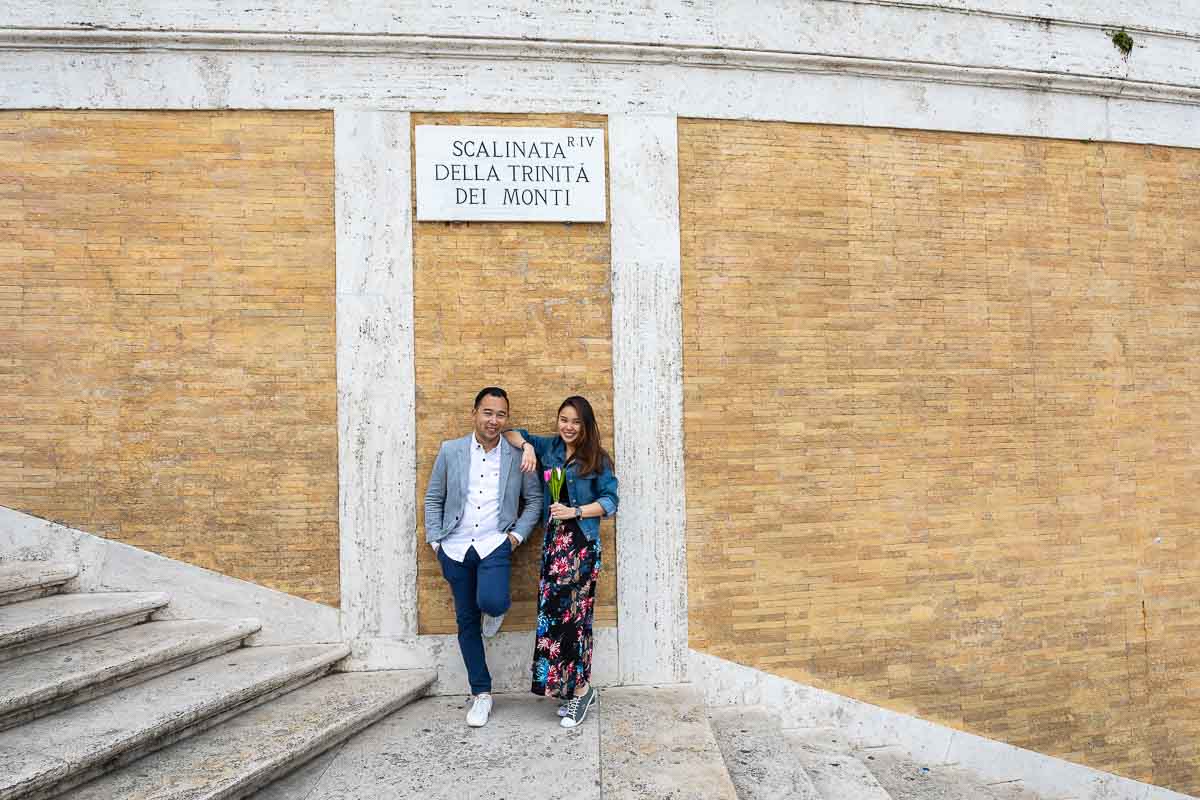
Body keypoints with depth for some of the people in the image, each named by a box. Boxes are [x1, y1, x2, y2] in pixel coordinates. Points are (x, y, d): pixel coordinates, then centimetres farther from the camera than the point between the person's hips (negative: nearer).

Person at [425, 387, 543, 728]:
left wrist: (518, 534, -4)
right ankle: (481, 693, 24)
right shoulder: (450, 451, 1)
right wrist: (435, 541, 1)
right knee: (466, 621, 9)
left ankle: (497, 609, 12)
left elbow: (534, 499, 7)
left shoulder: (517, 456, -1)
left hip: (494, 545, -2)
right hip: (456, 548, 2)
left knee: (490, 601, -28)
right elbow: (433, 498, 7)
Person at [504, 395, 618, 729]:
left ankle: (580, 689, 5)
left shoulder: (597, 459, -1)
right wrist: (527, 446, -1)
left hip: (581, 544, -5)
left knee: (571, 614, -9)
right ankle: (577, 689, 16)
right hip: (553, 540, 5)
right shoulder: (549, 447, 11)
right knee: (554, 615, 4)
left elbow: (610, 500, -4)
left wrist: (575, 512, -15)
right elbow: (512, 434, 20)